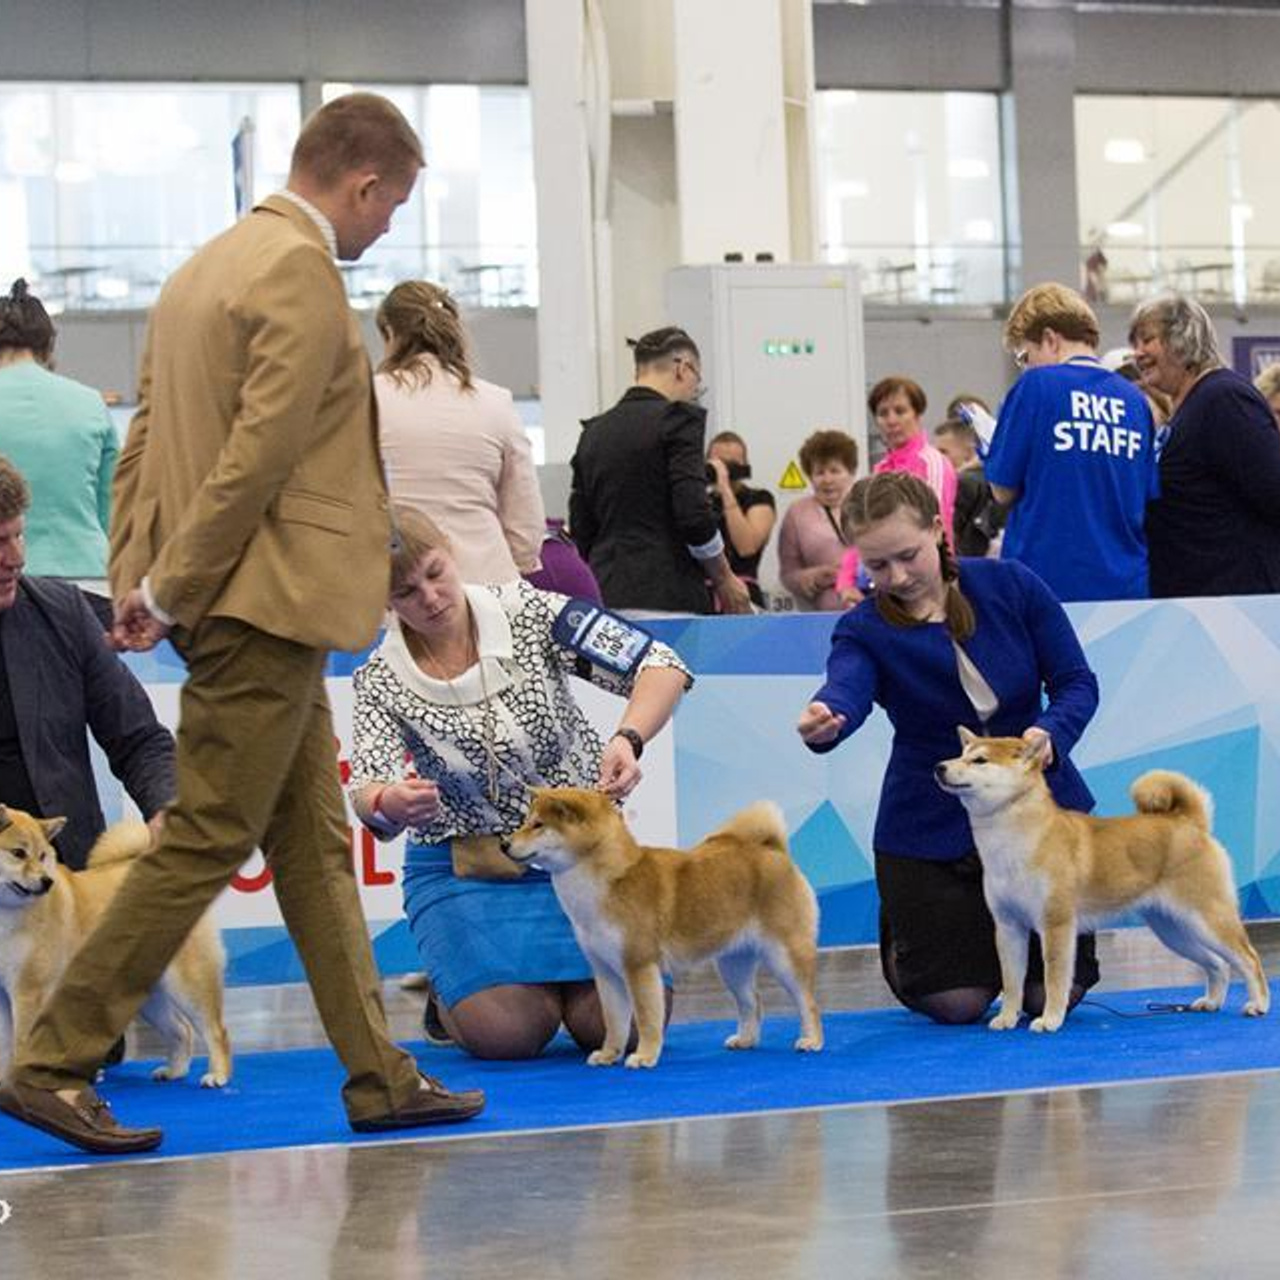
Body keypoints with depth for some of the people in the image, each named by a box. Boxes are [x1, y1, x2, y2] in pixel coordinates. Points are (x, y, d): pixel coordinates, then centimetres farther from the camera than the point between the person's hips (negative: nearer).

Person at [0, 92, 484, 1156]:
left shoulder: (208, 267, 17)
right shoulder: (302, 274, -14)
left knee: (315, 843, 11)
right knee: (207, 839, -5)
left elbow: (144, 439, 16)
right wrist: (169, 590, -14)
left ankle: (379, 1076, 16)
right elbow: (260, 454, -20)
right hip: (266, 599, -10)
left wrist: (136, 579, 11)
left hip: (252, 607, 10)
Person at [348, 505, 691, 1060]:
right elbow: (367, 791, -23)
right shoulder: (380, 681, -8)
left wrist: (627, 739, -36)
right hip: (465, 869, -1)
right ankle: (451, 992, 14)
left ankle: (558, 977, 19)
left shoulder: (527, 612, -10)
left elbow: (661, 666, -15)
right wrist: (389, 805, -49)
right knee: (508, 1032, -23)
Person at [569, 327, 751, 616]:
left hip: (605, 595, 7)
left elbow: (580, 531, 14)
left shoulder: (593, 431, 14)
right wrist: (724, 581, 0)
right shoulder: (678, 418, -5)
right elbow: (694, 514, -12)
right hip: (668, 600, -7)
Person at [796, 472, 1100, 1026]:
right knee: (956, 1002, -5)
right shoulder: (865, 628, -14)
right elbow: (846, 689, -36)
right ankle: (898, 925, 28)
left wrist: (1049, 733, -29)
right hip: (931, 828, -1)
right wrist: (823, 721, -61)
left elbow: (1076, 683, -7)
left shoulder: (1012, 586, -9)